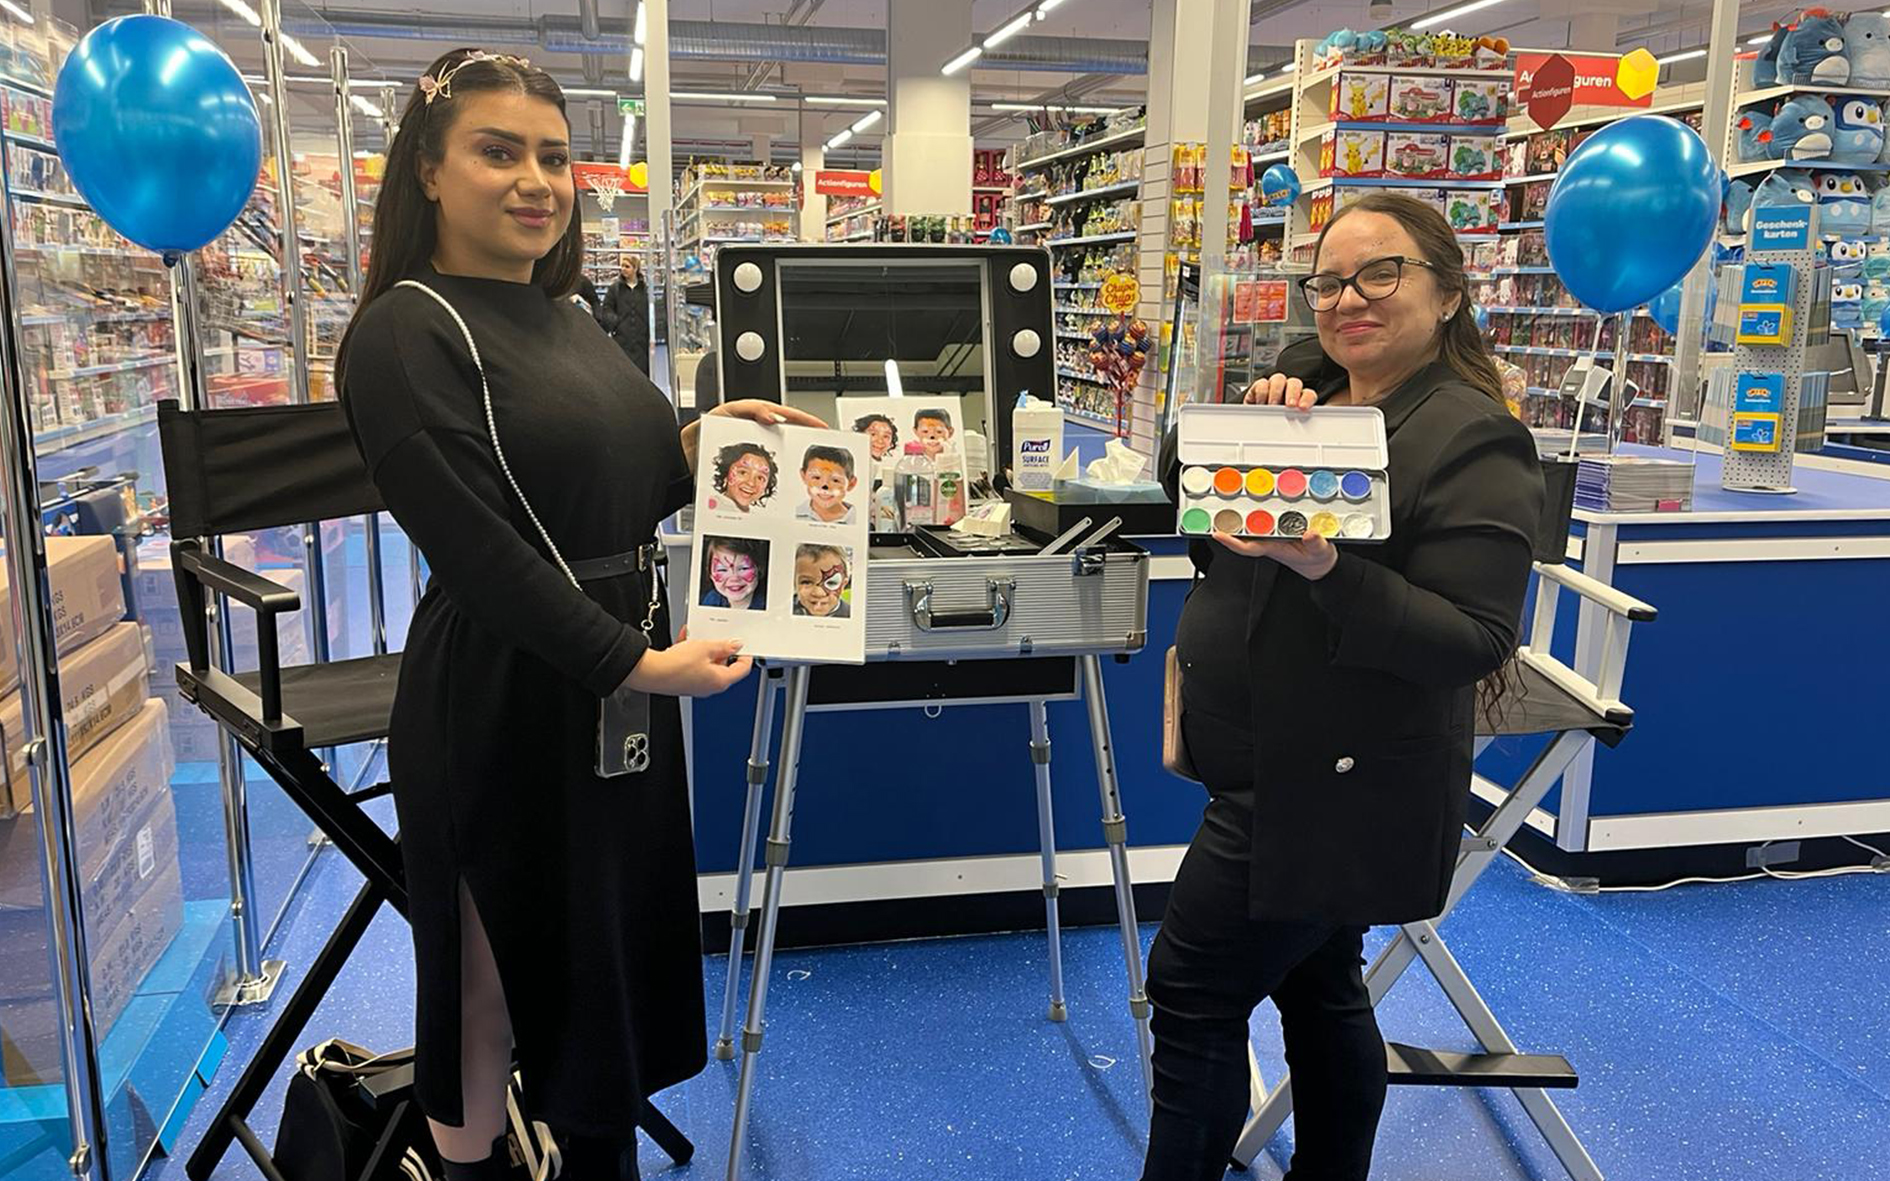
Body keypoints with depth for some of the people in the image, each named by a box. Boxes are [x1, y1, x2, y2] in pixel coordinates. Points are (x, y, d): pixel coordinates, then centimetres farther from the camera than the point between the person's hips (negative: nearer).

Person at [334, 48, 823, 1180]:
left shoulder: (567, 319, 11)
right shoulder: (406, 335, -14)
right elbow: (478, 548, -21)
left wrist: (695, 445, -3)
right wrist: (637, 663, -23)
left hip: (621, 673, 8)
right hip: (506, 696, -8)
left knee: (621, 936, 20)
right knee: (504, 968, 9)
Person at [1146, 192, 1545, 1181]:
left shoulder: (1473, 441, -16)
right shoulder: (1311, 390, 7)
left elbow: (1472, 643, -22)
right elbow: (1178, 480, 3)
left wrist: (1327, 569, -35)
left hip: (1324, 792, -8)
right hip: (1284, 770, 8)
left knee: (1193, 993, 0)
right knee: (1318, 988, 21)